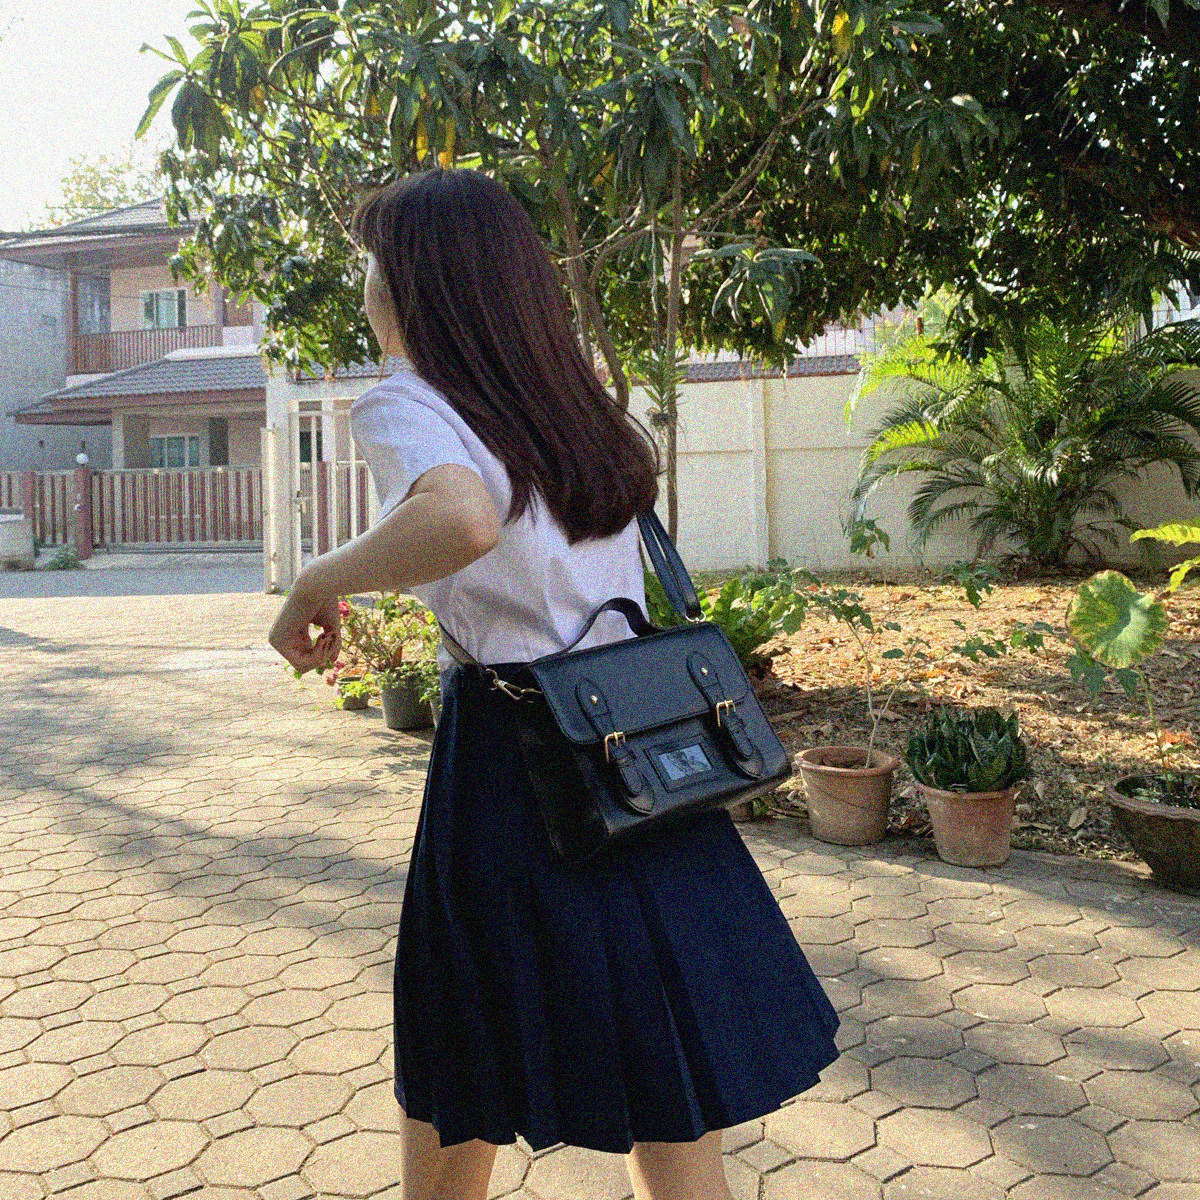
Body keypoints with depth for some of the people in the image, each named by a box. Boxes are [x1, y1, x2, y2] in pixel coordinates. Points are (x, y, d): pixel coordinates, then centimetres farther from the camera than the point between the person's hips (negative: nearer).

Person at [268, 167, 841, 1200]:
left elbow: (463, 518, -31)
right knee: (665, 1092, 11)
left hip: (511, 743, -6)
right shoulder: (579, 404, 11)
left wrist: (318, 584, -16)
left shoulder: (403, 407, -10)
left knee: (453, 1071, 18)